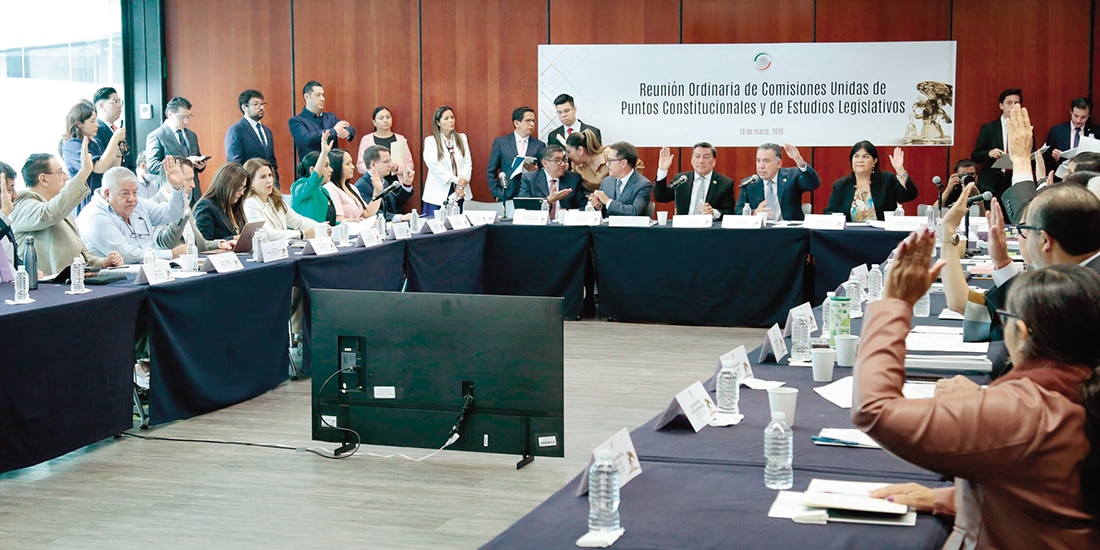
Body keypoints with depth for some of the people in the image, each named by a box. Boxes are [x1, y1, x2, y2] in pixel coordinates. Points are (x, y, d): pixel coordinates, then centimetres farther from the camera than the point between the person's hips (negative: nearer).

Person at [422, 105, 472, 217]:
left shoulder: (462, 138, 12)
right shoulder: (430, 141, 1)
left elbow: (467, 162, 6)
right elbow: (435, 166, -9)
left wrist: (461, 184, -8)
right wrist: (456, 180, -14)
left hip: (459, 194, 3)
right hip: (438, 195, -3)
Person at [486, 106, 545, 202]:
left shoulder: (539, 145, 7)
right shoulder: (500, 142, 5)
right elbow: (491, 171, 6)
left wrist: (536, 170, -13)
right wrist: (497, 194, -2)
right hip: (507, 197, -1)